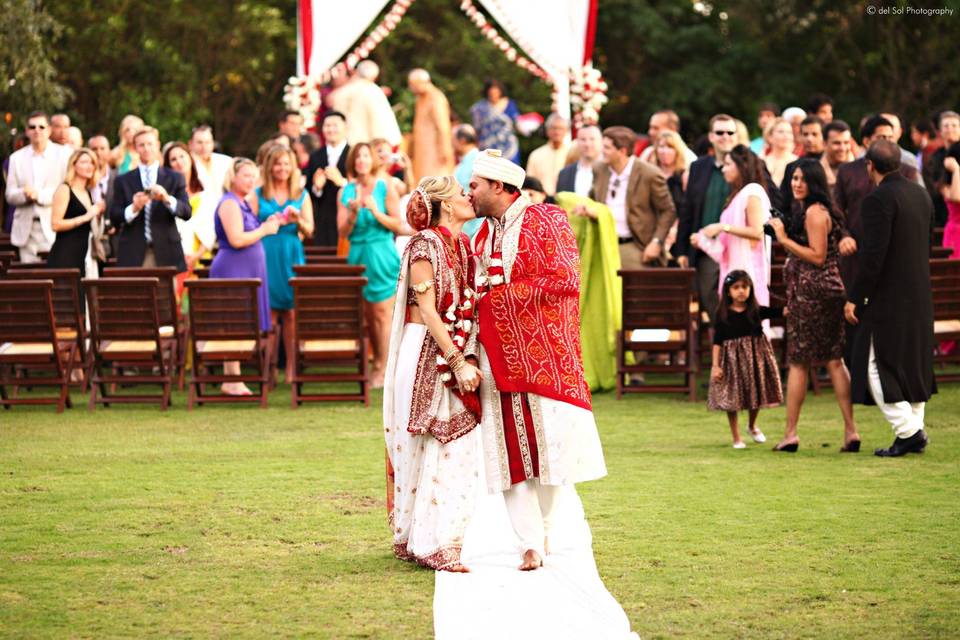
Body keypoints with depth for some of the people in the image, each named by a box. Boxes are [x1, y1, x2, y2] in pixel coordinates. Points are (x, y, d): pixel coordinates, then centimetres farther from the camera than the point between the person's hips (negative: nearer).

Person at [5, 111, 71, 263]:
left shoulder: (64, 154, 3)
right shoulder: (17, 158, 13)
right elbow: (10, 195, 10)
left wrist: (39, 194, -15)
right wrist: (24, 194, -13)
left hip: (55, 228, -3)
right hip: (27, 230, 3)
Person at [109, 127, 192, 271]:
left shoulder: (175, 179, 10)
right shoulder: (123, 181, 11)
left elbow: (187, 213, 1)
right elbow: (114, 218, 4)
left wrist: (167, 199, -17)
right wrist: (133, 208, -16)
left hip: (166, 255, 0)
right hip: (133, 256, 0)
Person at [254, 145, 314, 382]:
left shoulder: (302, 195, 11)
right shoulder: (259, 195, 8)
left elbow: (309, 231, 7)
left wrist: (298, 220, -13)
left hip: (292, 256, 1)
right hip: (266, 255, -1)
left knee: (291, 313, -3)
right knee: (269, 314, -3)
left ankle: (292, 369, 1)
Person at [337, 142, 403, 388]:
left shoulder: (385, 188, 0)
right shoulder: (346, 192, 8)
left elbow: (399, 225, -2)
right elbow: (343, 232, 4)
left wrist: (376, 212, -16)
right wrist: (353, 213, -14)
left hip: (381, 255, -4)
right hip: (358, 255, 4)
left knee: (381, 312, -6)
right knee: (367, 315, 6)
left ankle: (382, 369, -2)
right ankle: (378, 363, 17)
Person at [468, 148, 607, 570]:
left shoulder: (545, 220, -5)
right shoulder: (484, 234, 16)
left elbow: (564, 280, -14)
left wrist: (504, 291, -10)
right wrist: (469, 354, 6)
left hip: (542, 355, -6)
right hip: (497, 358, 6)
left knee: (547, 442, -1)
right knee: (509, 453, 0)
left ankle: (543, 528, 17)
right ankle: (531, 544, 1)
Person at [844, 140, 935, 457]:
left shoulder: (878, 200, -17)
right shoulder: (921, 195, 9)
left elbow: (874, 254, -21)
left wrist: (855, 297, -14)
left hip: (888, 297, -8)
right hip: (920, 295, 8)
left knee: (877, 366, -2)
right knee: (913, 362, 15)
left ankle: (907, 429, -8)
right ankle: (915, 432, 17)